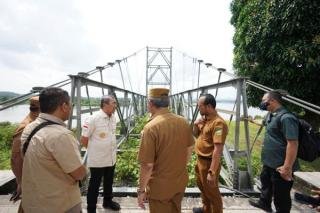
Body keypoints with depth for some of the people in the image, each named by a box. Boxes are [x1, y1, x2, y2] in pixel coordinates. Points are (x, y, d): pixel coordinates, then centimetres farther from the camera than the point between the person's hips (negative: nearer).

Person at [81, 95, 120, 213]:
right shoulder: (93, 119, -20)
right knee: (94, 185, 12)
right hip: (97, 160, -6)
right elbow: (84, 139, -13)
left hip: (111, 158, 6)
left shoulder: (113, 118, 0)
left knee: (109, 182, 23)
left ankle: (107, 201, 45)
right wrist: (94, 150, 0)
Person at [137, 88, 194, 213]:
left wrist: (141, 190, -10)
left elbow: (147, 165, -24)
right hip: (180, 182, 6)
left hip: (160, 187, -5)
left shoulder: (151, 127, -26)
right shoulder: (183, 122, -6)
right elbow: (190, 148, 6)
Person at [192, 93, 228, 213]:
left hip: (209, 162, -9)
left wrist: (212, 172, -29)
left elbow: (218, 150, -29)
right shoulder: (204, 119, 3)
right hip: (200, 159, 10)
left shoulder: (218, 123, -25)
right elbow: (195, 135, 16)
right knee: (202, 186, 26)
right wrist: (196, 125, -6)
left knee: (211, 192, 10)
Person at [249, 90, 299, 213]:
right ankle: (264, 203, 54)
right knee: (266, 182, 30)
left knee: (280, 195, 8)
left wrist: (287, 167, -28)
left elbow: (293, 144, -29)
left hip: (280, 166, -10)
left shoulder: (286, 118, -24)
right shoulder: (270, 116, 7)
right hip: (269, 162, 11)